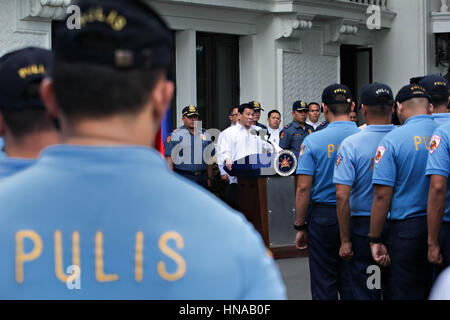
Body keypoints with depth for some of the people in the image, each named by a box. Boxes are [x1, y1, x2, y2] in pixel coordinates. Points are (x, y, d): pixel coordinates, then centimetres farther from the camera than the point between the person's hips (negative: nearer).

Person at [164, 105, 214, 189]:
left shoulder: (205, 134, 13)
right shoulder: (175, 135, 0)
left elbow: (209, 159, 16)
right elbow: (169, 159, -4)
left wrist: (209, 178, 12)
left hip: (202, 179, 4)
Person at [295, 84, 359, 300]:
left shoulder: (313, 141, -8)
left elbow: (303, 188, -9)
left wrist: (300, 227, -2)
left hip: (323, 216, -2)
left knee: (324, 284, 6)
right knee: (351, 282, 10)